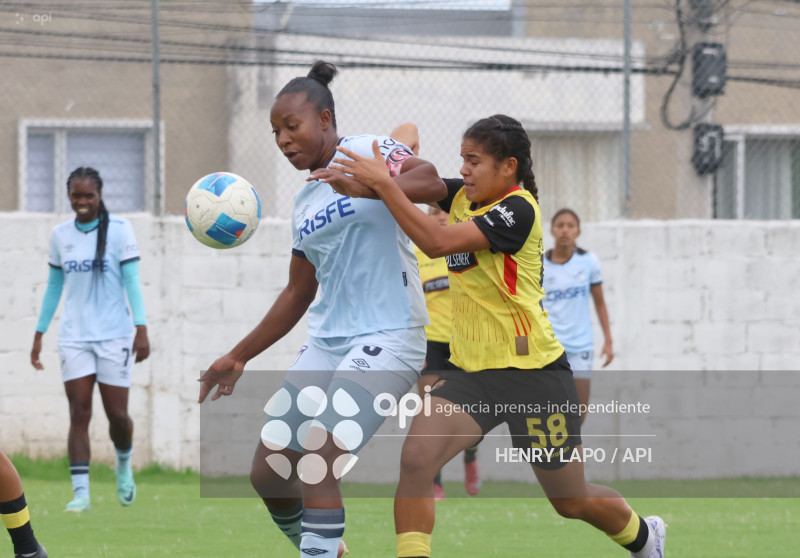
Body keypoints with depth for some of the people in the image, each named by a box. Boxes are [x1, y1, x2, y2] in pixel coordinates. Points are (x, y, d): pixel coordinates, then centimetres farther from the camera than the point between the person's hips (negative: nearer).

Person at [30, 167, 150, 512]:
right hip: (74, 338, 2)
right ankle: (80, 493, -8)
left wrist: (141, 329, -12)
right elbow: (54, 287, 15)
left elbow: (132, 281, -4)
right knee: (79, 413, -7)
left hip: (114, 335, -2)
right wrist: (39, 334, 14)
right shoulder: (60, 235, 7)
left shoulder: (119, 229, -2)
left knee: (117, 414, 0)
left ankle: (124, 464, 32)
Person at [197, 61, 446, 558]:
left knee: (316, 464, -24)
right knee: (268, 473, 3)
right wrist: (239, 358, 26)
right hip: (325, 343, 8)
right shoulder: (305, 202, 18)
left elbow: (431, 182, -25)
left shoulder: (369, 152, -4)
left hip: (387, 338, -8)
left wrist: (372, 185, -44)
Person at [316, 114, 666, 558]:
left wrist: (382, 184, -28)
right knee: (414, 459, -22)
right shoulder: (462, 198, 5)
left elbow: (437, 242, -27)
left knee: (573, 503, 11)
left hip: (532, 372, -6)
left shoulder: (518, 209, -18)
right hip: (470, 371, 6)